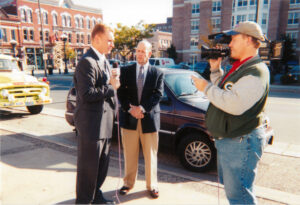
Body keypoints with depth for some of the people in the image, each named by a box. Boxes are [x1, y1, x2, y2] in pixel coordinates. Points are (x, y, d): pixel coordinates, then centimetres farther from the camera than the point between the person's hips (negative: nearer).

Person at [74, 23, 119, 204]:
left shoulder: (104, 61, 15)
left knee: (102, 163, 20)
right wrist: (111, 87, -17)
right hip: (91, 123, -10)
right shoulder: (87, 62, -16)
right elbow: (86, 94, -25)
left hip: (104, 122, 10)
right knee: (88, 167, 4)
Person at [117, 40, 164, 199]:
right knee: (130, 155, 12)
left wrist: (142, 108, -17)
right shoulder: (126, 71, 7)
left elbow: (158, 95, -6)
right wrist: (130, 108, -14)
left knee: (151, 155, 9)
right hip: (129, 118, 1)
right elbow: (121, 93, 1)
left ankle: (152, 185, 25)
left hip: (149, 118, -1)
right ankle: (128, 183, 29)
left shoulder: (157, 73, 4)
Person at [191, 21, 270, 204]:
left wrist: (207, 87, -20)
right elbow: (222, 91, 21)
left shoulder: (256, 72, -20)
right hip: (227, 139, 11)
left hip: (241, 143, -11)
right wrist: (216, 69, 10)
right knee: (230, 186, 25)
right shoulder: (239, 66, 13)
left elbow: (235, 104, -32)